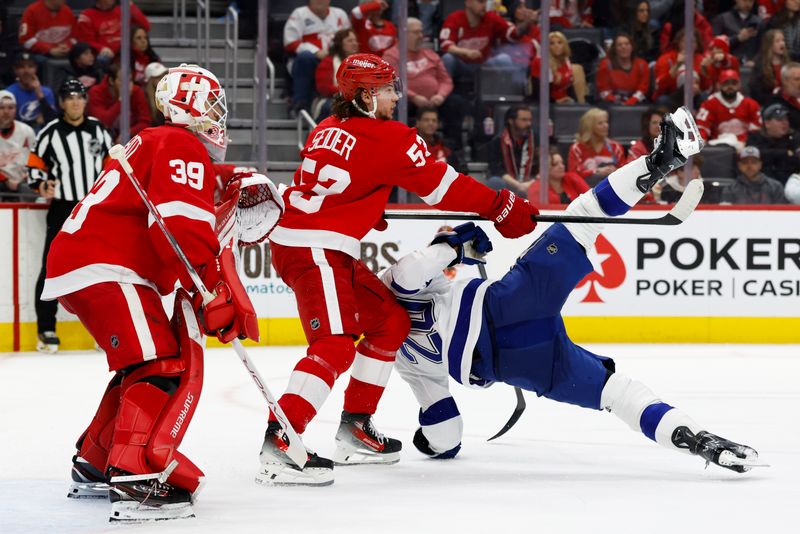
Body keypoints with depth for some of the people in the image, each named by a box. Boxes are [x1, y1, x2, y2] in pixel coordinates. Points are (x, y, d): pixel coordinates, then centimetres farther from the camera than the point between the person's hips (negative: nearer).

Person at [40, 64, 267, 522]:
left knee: (143, 364, 23)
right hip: (103, 269, -11)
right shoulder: (182, 147, -8)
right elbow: (182, 227, -22)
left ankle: (95, 466, 31)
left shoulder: (155, 145, 25)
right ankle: (135, 480, -29)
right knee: (169, 365, -17)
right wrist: (219, 296, -21)